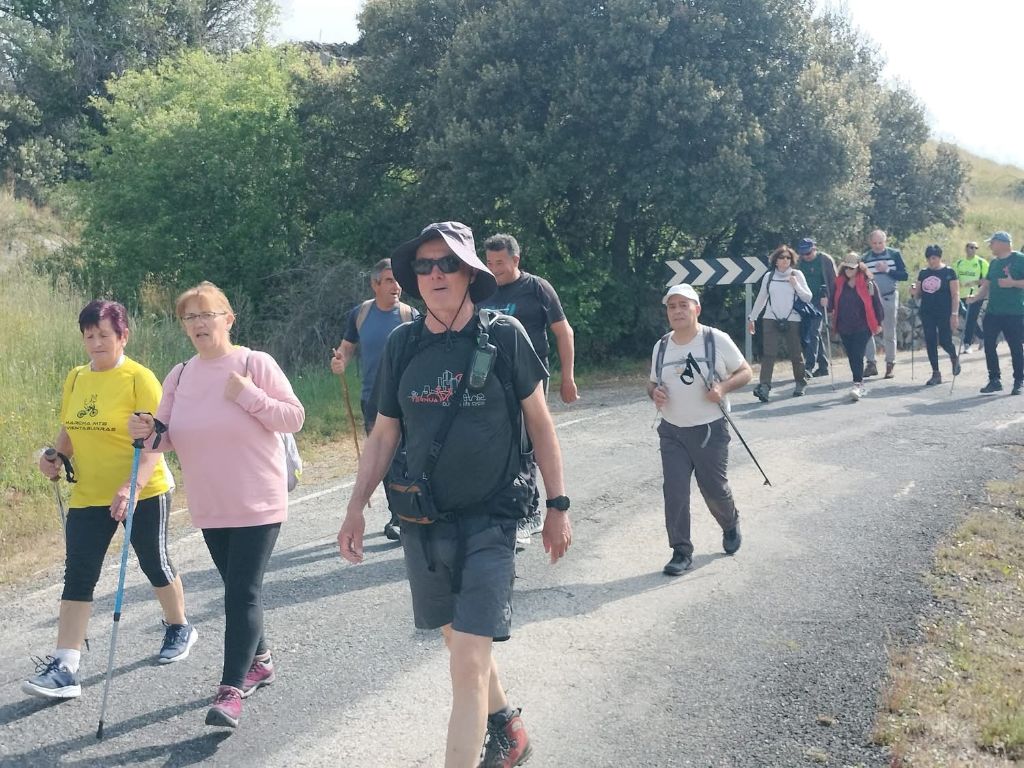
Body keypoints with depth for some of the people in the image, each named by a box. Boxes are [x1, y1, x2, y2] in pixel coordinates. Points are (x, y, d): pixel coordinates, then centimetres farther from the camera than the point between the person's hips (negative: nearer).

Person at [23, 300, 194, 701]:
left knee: (154, 563, 12)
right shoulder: (75, 378, 6)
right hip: (88, 495, 5)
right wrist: (56, 456, -3)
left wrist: (131, 486, -31)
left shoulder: (139, 378, -14)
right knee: (77, 576, -2)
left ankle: (179, 629, 37)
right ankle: (64, 668, -2)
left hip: (143, 494, -5)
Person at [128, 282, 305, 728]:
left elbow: (294, 418, -11)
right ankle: (259, 660, 36)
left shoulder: (255, 364, -9)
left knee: (242, 592, -8)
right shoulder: (179, 376, 5)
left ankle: (231, 689, -6)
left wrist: (247, 395, -21)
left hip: (257, 504, -5)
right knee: (237, 588, 17)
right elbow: (169, 438, 9)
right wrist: (148, 433, -13)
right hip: (209, 507, 5)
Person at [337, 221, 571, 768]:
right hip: (422, 522, 4)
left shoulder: (504, 335, -8)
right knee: (460, 638, 20)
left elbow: (539, 423, -1)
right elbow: (383, 434, 9)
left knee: (468, 661, -11)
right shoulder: (402, 345, 0)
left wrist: (557, 505, 0)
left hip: (490, 521, -4)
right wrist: (356, 508, 4)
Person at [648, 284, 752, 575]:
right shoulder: (661, 347, 5)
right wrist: (654, 392, -7)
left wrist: (723, 387, -20)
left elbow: (745, 372, -1)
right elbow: (653, 383, 17)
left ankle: (731, 525, 39)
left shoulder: (717, 340, -8)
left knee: (714, 488, 7)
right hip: (672, 431, 3)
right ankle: (682, 552, 6)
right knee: (674, 492, -4)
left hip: (710, 430, -3)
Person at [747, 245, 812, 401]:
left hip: (792, 321, -1)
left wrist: (796, 285, -14)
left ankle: (800, 383, 26)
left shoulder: (797, 275, 3)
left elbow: (808, 297, 1)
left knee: (796, 353, 7)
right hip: (771, 320, 1)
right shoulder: (769, 276, 8)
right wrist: (751, 318, 17)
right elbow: (761, 299, 17)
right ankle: (764, 386, -19)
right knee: (768, 353, -11)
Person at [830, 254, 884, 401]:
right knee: (851, 356, 10)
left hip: (862, 326, -5)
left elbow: (876, 303, -2)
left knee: (857, 356, -13)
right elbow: (833, 302, 16)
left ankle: (858, 385, -14)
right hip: (844, 327, 5)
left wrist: (879, 322, -1)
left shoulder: (867, 283, -5)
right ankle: (860, 385, 20)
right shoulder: (839, 283, 7)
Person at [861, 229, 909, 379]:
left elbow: (905, 276, -6)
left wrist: (887, 270, -16)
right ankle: (871, 363, 4)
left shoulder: (894, 254, -2)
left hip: (889, 298, -2)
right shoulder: (864, 258, 3)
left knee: (889, 333, 3)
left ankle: (890, 365, 10)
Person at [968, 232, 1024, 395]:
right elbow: (987, 285, 16)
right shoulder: (994, 263, 15)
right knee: (989, 345, 3)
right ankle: (994, 380, 12)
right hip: (993, 312, 7)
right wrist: (976, 297, 2)